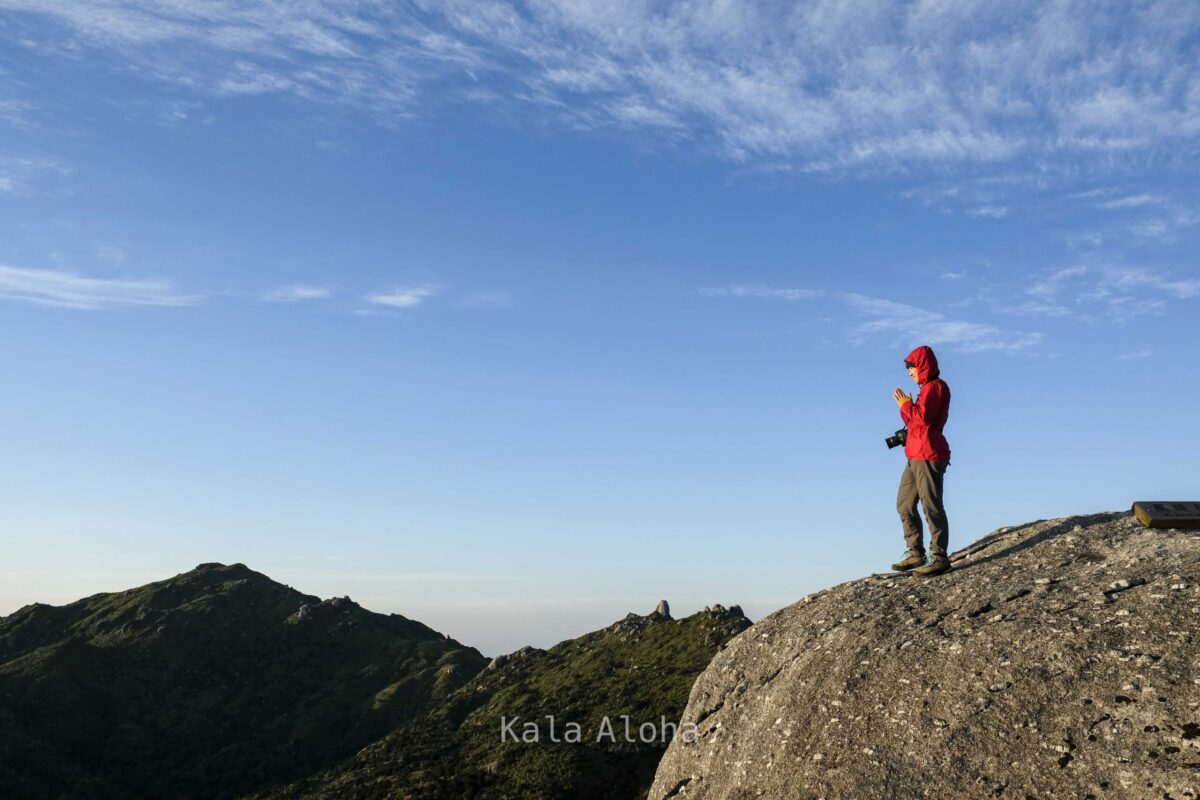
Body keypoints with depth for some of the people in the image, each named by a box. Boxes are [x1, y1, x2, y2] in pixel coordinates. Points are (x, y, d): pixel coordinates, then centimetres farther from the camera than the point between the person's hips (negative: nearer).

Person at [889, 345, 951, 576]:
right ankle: (915, 553, 16)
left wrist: (905, 403, -6)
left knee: (931, 506, -9)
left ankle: (939, 558, -6)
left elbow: (923, 417, -19)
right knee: (904, 504, 11)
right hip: (915, 455, 10)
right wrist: (906, 405, 10)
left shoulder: (935, 386, -6)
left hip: (928, 455, -10)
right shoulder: (928, 387, 22)